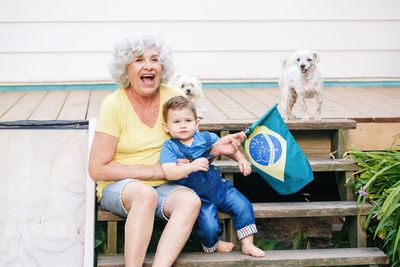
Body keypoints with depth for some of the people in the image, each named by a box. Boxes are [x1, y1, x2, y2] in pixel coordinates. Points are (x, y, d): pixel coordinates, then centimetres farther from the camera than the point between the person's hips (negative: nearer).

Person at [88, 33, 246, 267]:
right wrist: (154, 170, -14)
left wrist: (216, 148, -6)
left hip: (162, 186, 4)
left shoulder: (175, 98, 3)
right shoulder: (114, 105, -9)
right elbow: (97, 170, -11)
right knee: (145, 194, -36)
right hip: (118, 187, -3)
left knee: (191, 201, -28)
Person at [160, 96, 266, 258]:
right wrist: (191, 166, -38)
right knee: (208, 226, -21)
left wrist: (241, 160, 3)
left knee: (243, 207, -10)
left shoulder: (206, 138, 2)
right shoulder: (170, 147, -11)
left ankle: (247, 245, 4)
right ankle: (213, 245, 14)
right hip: (198, 197, -4)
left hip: (219, 187, 4)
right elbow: (168, 173, -25)